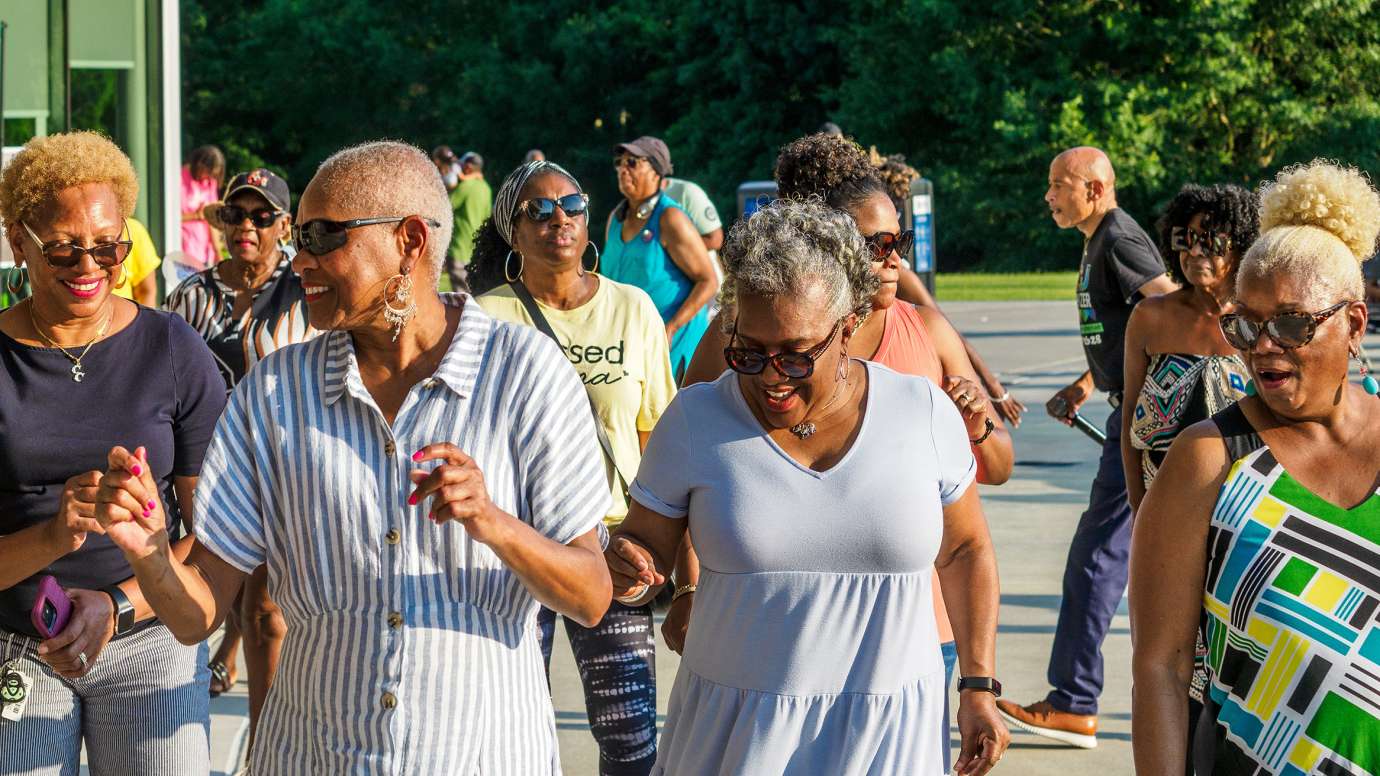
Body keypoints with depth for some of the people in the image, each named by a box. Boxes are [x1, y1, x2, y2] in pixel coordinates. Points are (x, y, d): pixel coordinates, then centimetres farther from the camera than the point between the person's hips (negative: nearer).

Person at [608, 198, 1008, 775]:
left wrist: (978, 687, 6)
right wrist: (626, 570, -20)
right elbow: (648, 550, 4)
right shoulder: (696, 419, -4)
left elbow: (964, 551, 9)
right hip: (733, 729, 0)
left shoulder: (924, 414, -3)